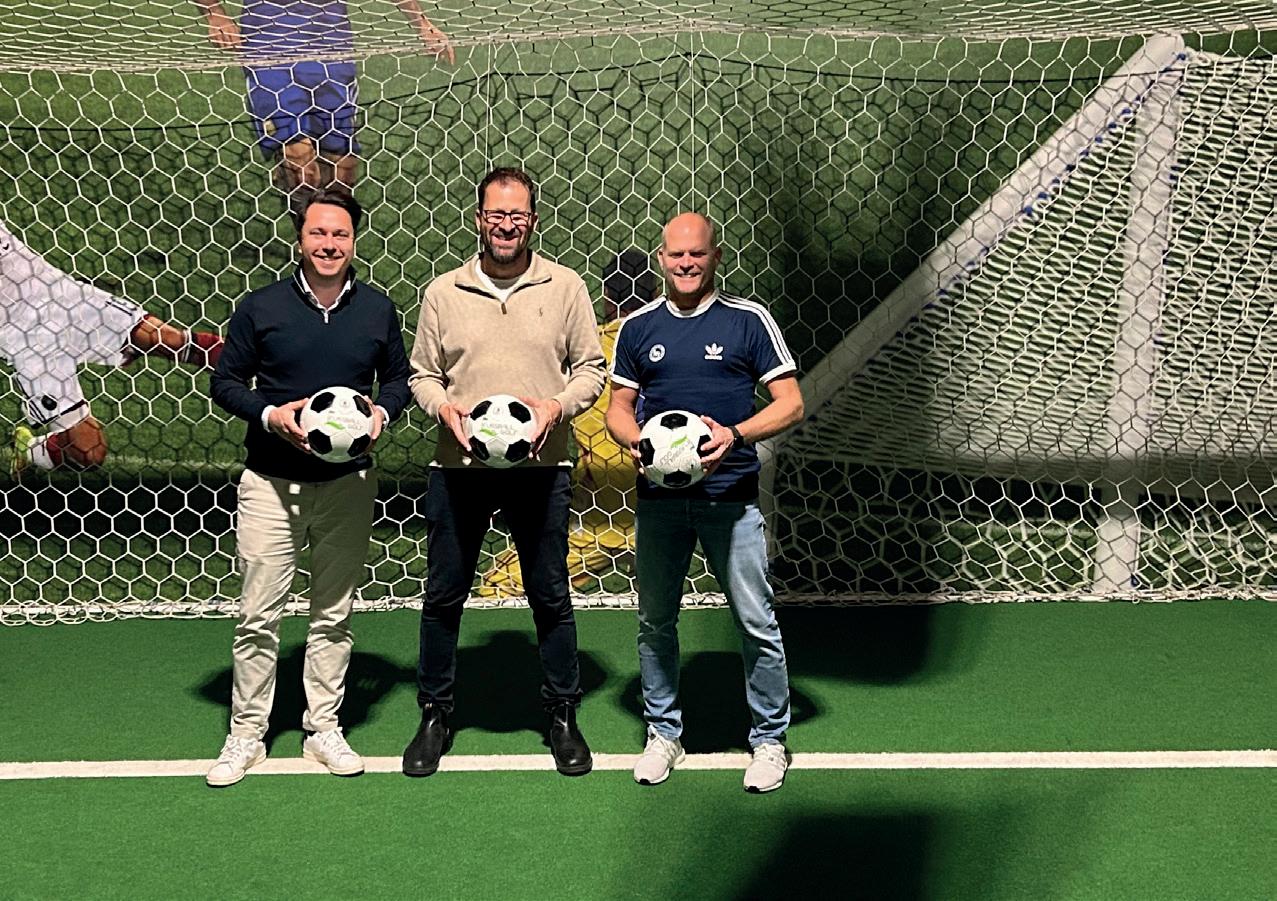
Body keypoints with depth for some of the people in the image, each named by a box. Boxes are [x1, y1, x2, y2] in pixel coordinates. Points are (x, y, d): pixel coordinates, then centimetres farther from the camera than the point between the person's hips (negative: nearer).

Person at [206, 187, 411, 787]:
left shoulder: (377, 310, 3)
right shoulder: (261, 308, -3)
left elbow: (398, 378, 13)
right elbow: (226, 382, 3)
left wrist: (383, 411, -8)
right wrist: (270, 415, -15)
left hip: (348, 484, 2)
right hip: (271, 483, -2)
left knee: (333, 614, 10)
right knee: (259, 615, 0)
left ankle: (323, 729, 22)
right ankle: (246, 735, 13)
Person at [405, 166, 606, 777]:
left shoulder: (565, 287, 3)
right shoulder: (443, 292, 6)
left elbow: (590, 368, 6)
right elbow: (422, 372, 10)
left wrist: (557, 405, -12)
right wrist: (444, 407, -10)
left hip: (541, 467, -1)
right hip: (458, 467, 1)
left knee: (550, 596, 7)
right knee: (443, 594, 8)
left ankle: (563, 716, 22)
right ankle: (434, 715, 24)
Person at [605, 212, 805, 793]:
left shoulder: (748, 320, 0)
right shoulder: (638, 327, 9)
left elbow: (791, 404, -1)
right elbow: (619, 407, 14)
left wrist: (734, 434, -18)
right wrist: (633, 439, -9)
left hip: (731, 497, -3)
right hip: (658, 498, 3)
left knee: (756, 623, 0)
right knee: (655, 620, 11)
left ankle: (769, 738, 16)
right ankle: (663, 733, 27)